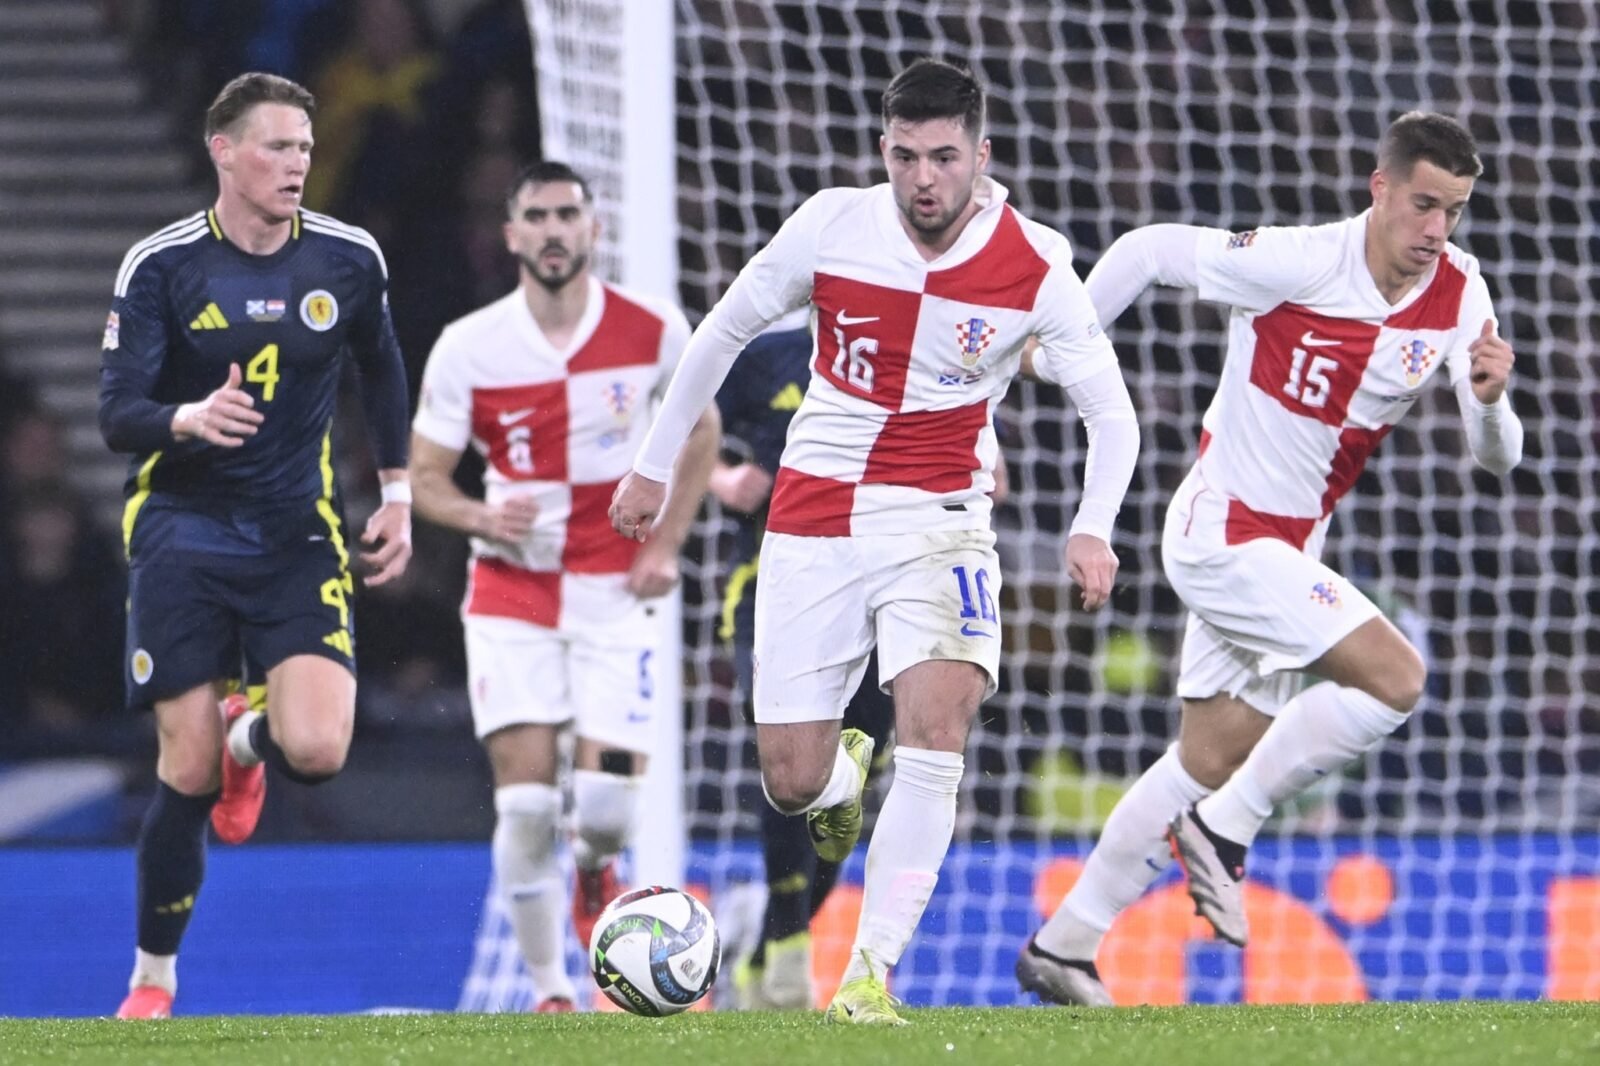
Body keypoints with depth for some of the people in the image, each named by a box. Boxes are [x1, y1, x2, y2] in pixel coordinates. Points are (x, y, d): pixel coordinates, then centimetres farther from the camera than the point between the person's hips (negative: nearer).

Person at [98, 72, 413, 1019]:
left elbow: (383, 370, 19)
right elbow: (118, 415, -10)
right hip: (183, 536, -2)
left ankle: (249, 744, 22)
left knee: (317, 750, -18)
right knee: (187, 771, -6)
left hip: (298, 538, 2)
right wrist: (189, 420, -31)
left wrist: (398, 494, 14)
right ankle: (153, 980, 13)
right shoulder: (161, 266, -7)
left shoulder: (349, 258, 0)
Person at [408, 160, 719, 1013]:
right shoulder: (468, 348, -6)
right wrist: (483, 517, -21)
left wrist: (666, 543, 3)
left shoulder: (653, 331, -5)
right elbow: (424, 478, 1)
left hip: (616, 590, 0)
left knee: (606, 804, -10)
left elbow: (701, 430, 13)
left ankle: (594, 873, 28)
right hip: (511, 591, 0)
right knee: (525, 799, -11)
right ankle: (550, 992, 4)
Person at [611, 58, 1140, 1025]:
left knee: (937, 725, -25)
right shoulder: (831, 227, -7)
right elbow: (724, 333, 9)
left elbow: (1112, 413, -2)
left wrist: (1094, 528, -20)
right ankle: (843, 775, 40)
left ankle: (872, 973, -21)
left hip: (939, 519, -1)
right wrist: (655, 466, 14)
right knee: (792, 783, 0)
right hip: (814, 521, 1)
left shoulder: (1035, 267, -9)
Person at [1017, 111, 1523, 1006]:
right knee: (1395, 674, -21)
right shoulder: (1299, 265, -22)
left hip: (1288, 549, 7)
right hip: (1224, 532, -7)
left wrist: (1491, 401, -28)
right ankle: (1225, 831, -6)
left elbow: (1496, 458, -5)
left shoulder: (1460, 296, -4)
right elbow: (1151, 250, -10)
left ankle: (1066, 948, 23)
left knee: (1212, 763, 12)